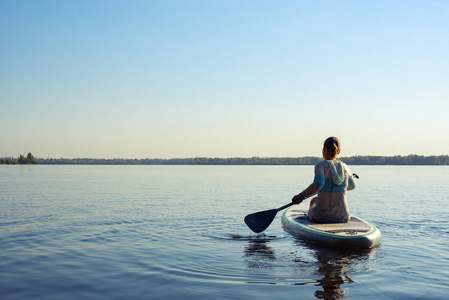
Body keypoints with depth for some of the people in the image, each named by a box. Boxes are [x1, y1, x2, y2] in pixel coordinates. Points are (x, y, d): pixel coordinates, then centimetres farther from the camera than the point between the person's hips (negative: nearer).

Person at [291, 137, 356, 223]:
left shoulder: (321, 166, -10)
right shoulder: (344, 167, 4)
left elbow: (318, 184, -30)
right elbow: (352, 186, 23)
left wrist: (300, 197, -20)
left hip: (322, 217, -3)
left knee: (313, 201, 32)